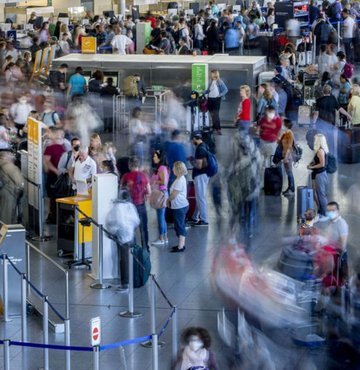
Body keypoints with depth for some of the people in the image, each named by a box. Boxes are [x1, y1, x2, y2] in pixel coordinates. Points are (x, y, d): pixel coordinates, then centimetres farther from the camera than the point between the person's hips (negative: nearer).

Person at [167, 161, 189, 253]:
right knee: (180, 226, 16)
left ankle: (180, 246, -1)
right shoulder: (181, 178, 11)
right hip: (180, 206, 10)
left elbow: (174, 194, -19)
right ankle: (181, 244, 24)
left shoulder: (180, 181, -21)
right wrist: (169, 200, 9)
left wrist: (168, 200, -3)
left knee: (180, 226, -4)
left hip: (180, 207, -10)